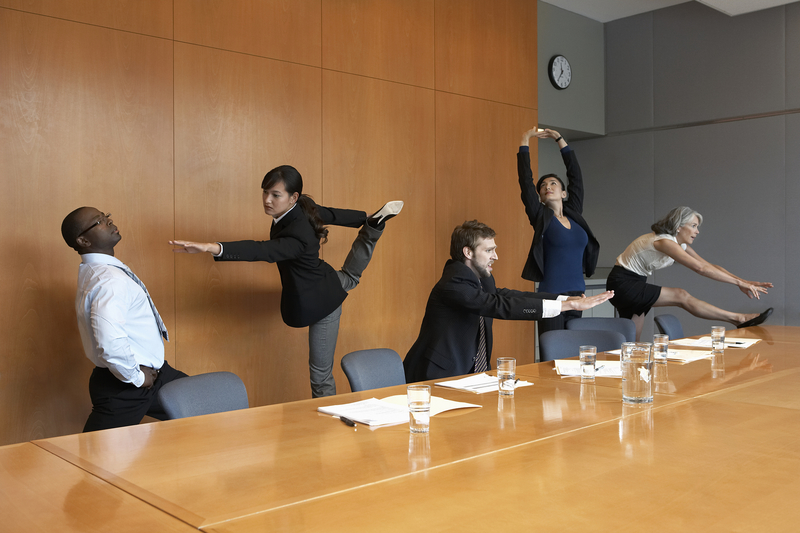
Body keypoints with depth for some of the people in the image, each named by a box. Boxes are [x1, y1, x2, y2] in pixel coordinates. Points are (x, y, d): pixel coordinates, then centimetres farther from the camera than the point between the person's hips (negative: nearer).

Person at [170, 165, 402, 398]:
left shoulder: (298, 234, -42)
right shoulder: (305, 208, -17)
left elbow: (264, 251, -57)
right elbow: (335, 215, 1)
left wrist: (214, 247, -70)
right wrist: (366, 218, 19)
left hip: (320, 302, -9)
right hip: (331, 282, 9)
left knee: (320, 374, 1)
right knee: (351, 276, 45)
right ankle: (376, 221, 48)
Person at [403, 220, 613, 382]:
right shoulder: (453, 285, -22)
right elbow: (501, 306, -30)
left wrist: (568, 299, -8)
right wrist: (568, 305, -29)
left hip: (469, 374, 9)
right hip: (439, 379, -9)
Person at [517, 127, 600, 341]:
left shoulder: (574, 215, 11)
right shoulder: (541, 217, 1)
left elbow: (576, 175, 16)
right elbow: (525, 179, -3)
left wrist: (560, 139, 20)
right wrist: (525, 140, 2)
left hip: (577, 294, 5)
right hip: (551, 295, -5)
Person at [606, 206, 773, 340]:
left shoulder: (681, 245, 8)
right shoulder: (664, 242, -21)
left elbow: (710, 265, 5)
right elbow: (701, 268, -28)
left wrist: (742, 281, -5)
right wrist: (739, 283, -25)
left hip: (633, 285, 10)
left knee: (633, 341, 6)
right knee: (681, 296, -17)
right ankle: (739, 319, -16)